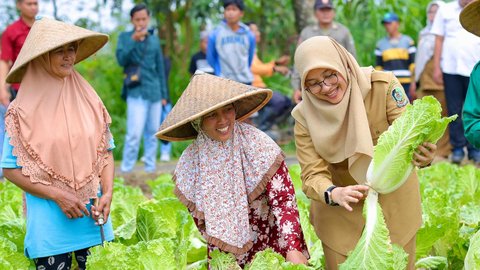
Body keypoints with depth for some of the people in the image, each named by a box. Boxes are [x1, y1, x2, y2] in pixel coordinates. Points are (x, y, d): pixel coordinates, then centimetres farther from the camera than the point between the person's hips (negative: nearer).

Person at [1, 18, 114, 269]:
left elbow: (106, 152, 9)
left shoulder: (88, 100, 3)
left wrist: (108, 193, -7)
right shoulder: (23, 111, -6)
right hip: (49, 222, -3)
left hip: (93, 216, 3)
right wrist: (58, 195, -14)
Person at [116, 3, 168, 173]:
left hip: (154, 94, 4)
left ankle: (150, 168, 15)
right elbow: (121, 59, -12)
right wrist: (133, 40, -22)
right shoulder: (125, 37, 4)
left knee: (152, 133, 7)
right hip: (136, 94, -4)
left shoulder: (154, 40, 12)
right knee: (134, 134, -11)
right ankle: (126, 170, -3)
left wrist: (164, 94, 16)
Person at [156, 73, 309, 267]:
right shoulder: (190, 162, -9)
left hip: (273, 248, -1)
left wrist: (293, 249, -27)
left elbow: (283, 200, -17)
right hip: (226, 258, 2)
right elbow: (200, 220, 1)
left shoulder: (257, 145, -15)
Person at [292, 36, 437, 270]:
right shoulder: (305, 117, -16)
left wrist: (420, 155, -47)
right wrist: (334, 194, -41)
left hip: (393, 203, 0)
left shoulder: (383, 86, -20)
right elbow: (313, 175, -19)